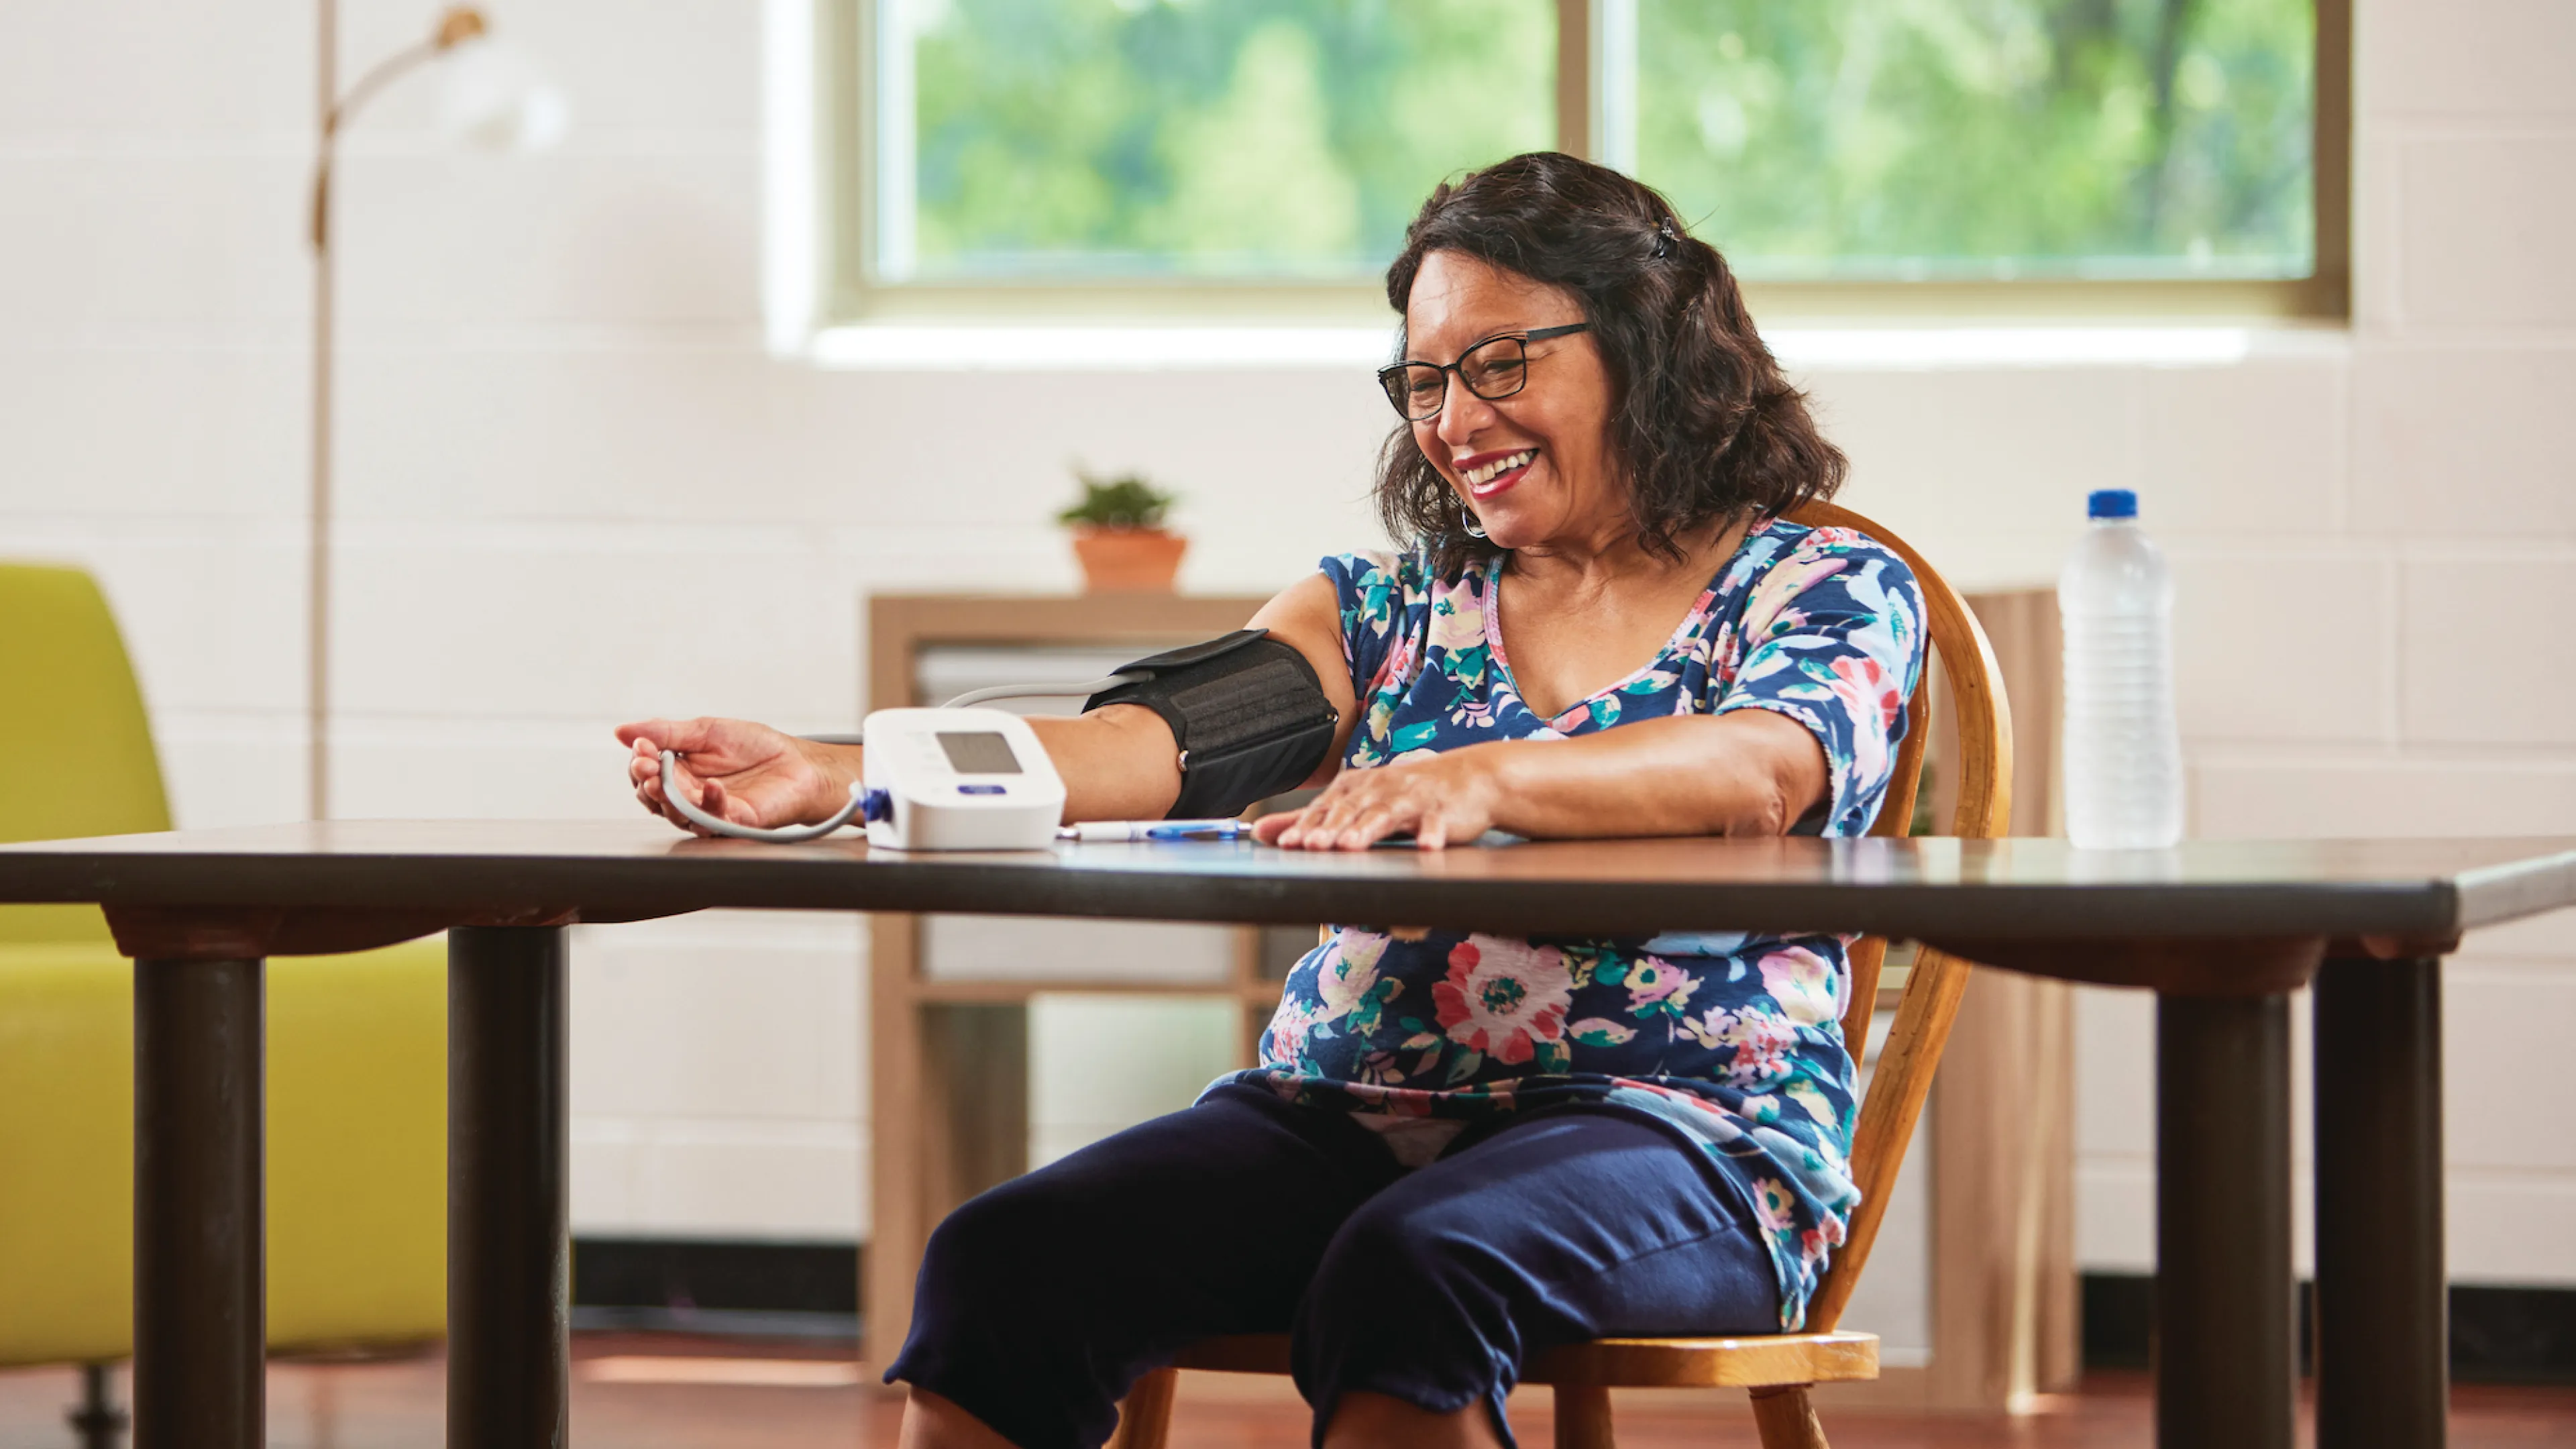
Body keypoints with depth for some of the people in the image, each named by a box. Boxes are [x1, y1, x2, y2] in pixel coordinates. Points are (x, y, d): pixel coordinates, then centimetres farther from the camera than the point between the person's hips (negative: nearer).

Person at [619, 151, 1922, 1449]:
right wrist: (835, 779, -16)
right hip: (1348, 1112, 4)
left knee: (1409, 1275, -38)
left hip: (1682, 1128, -4)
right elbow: (1169, 741, 2)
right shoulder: (1388, 607, 19)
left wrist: (1483, 779, -35)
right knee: (1002, 1261, -23)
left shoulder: (1829, 589, 7)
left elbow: (1766, 769, -16)